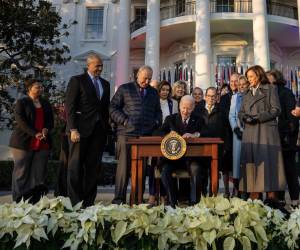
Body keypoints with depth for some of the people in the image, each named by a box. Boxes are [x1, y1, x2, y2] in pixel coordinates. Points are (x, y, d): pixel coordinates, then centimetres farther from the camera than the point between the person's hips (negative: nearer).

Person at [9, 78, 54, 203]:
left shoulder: (46, 103, 18)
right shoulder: (21, 102, 3)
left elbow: (50, 120, 15)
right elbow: (20, 121, -8)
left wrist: (46, 129, -8)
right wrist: (35, 134, -18)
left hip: (43, 144, 4)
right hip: (23, 142, -4)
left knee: (39, 173, 1)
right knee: (22, 172, 0)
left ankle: (35, 202, 7)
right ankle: (19, 202, 8)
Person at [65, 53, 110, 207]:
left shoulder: (105, 84, 17)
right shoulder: (77, 81, 1)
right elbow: (70, 107, -6)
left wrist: (106, 129, 8)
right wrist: (73, 129, -14)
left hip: (99, 131, 5)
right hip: (80, 129, -5)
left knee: (93, 166, 5)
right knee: (76, 166, 1)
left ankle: (89, 201, 12)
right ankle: (74, 201, 9)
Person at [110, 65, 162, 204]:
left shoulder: (153, 93, 20)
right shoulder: (124, 89, 8)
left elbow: (158, 112, 27)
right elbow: (113, 108, 3)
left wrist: (156, 122, 7)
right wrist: (125, 121, -8)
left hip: (146, 135, 4)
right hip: (126, 134, -3)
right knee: (124, 167, -2)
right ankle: (119, 199, 7)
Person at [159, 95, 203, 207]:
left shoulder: (197, 121, 15)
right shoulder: (170, 119, 16)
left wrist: (193, 135, -23)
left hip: (191, 157, 0)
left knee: (195, 169, -31)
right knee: (165, 170, -28)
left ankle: (194, 203, -18)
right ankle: (172, 203, -16)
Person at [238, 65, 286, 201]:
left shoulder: (270, 89, 6)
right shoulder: (247, 93, 22)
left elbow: (276, 110, -4)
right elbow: (241, 112, 17)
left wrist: (258, 117, -14)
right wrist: (245, 117, -6)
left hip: (266, 130, -5)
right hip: (250, 132, 5)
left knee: (267, 161, -8)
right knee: (251, 162, 0)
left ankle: (271, 196, -4)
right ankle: (254, 196, 2)